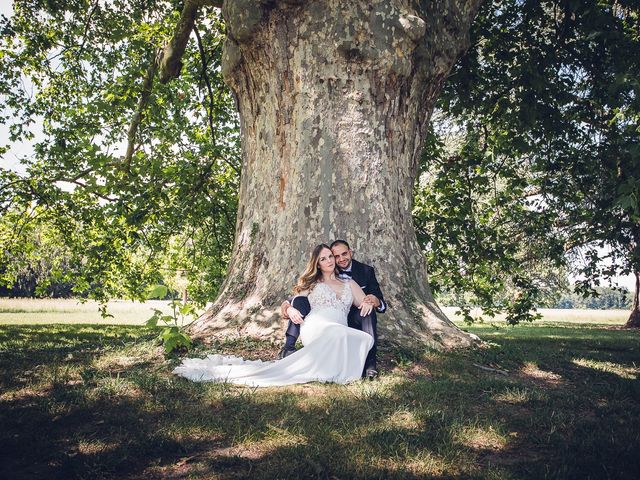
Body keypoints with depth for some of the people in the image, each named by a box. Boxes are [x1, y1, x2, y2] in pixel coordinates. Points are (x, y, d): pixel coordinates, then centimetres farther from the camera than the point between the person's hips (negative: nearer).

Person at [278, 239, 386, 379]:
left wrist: (377, 302, -39)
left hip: (354, 320, -2)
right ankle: (288, 348, -18)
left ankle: (370, 363, -34)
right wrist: (287, 303, -26)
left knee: (368, 312, -34)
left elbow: (382, 304, -13)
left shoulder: (366, 271, -8)